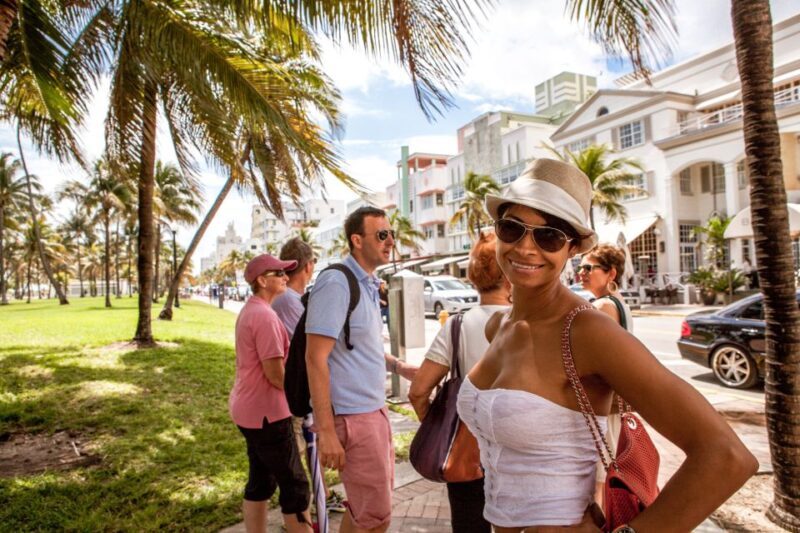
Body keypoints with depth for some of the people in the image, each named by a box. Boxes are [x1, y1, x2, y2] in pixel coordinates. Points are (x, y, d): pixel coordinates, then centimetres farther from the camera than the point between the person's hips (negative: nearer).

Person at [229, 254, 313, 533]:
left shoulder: (249, 311, 11)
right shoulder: (265, 316, -21)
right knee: (295, 485, 1)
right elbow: (275, 375, -22)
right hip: (266, 413, -10)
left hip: (248, 409, 10)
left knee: (260, 481, 17)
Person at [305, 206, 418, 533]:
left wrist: (397, 366, 8)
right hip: (352, 416, -9)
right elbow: (315, 358, -21)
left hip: (374, 408, 9)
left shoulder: (368, 284, 11)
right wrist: (326, 432, -22)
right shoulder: (336, 283, -17)